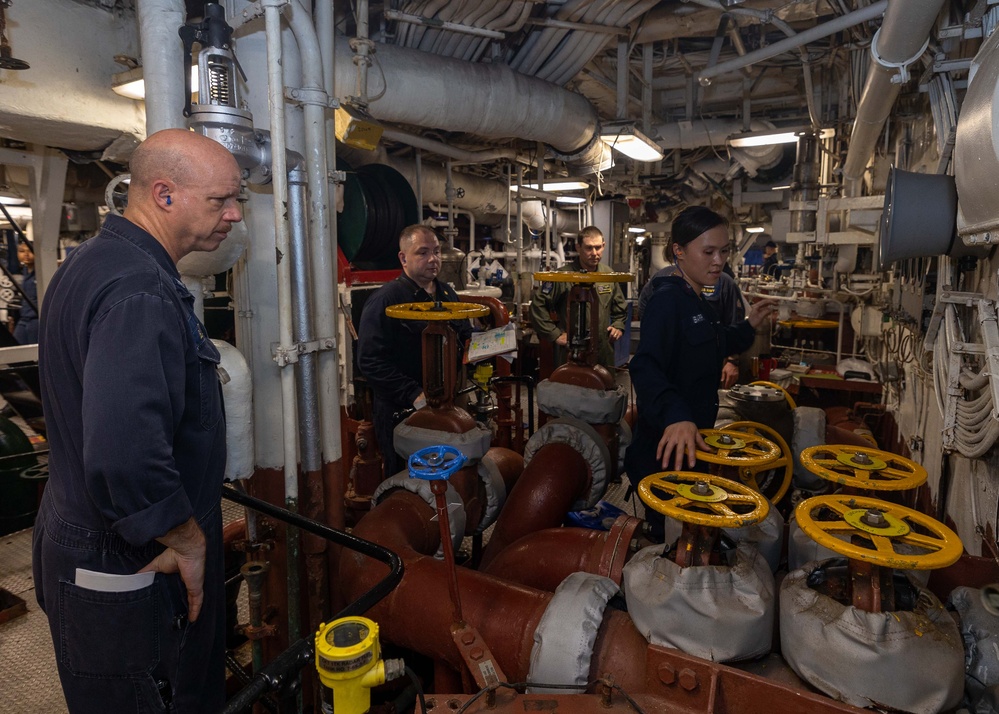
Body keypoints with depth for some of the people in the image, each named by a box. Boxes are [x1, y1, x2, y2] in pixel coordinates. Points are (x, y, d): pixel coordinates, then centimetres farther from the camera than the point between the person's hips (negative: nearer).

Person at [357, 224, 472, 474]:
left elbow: (465, 338, 24)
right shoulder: (385, 300, -11)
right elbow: (371, 361, -19)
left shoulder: (447, 294, 12)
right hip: (401, 413, -6)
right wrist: (414, 395, -25)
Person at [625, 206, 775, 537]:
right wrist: (675, 416, -49)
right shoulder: (667, 299, -19)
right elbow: (645, 368, -33)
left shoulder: (699, 303, 11)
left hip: (692, 443, 10)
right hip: (666, 448, -9)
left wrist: (749, 326, 12)